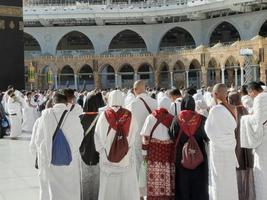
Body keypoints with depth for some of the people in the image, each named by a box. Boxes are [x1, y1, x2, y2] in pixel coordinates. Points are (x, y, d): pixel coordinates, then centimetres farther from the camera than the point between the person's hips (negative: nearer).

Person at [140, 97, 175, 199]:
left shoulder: (151, 117, 0)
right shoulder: (172, 118, 0)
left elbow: (146, 136, -2)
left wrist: (145, 151, 2)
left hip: (154, 150, 0)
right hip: (169, 151, 1)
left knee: (155, 175, 2)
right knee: (168, 175, 6)